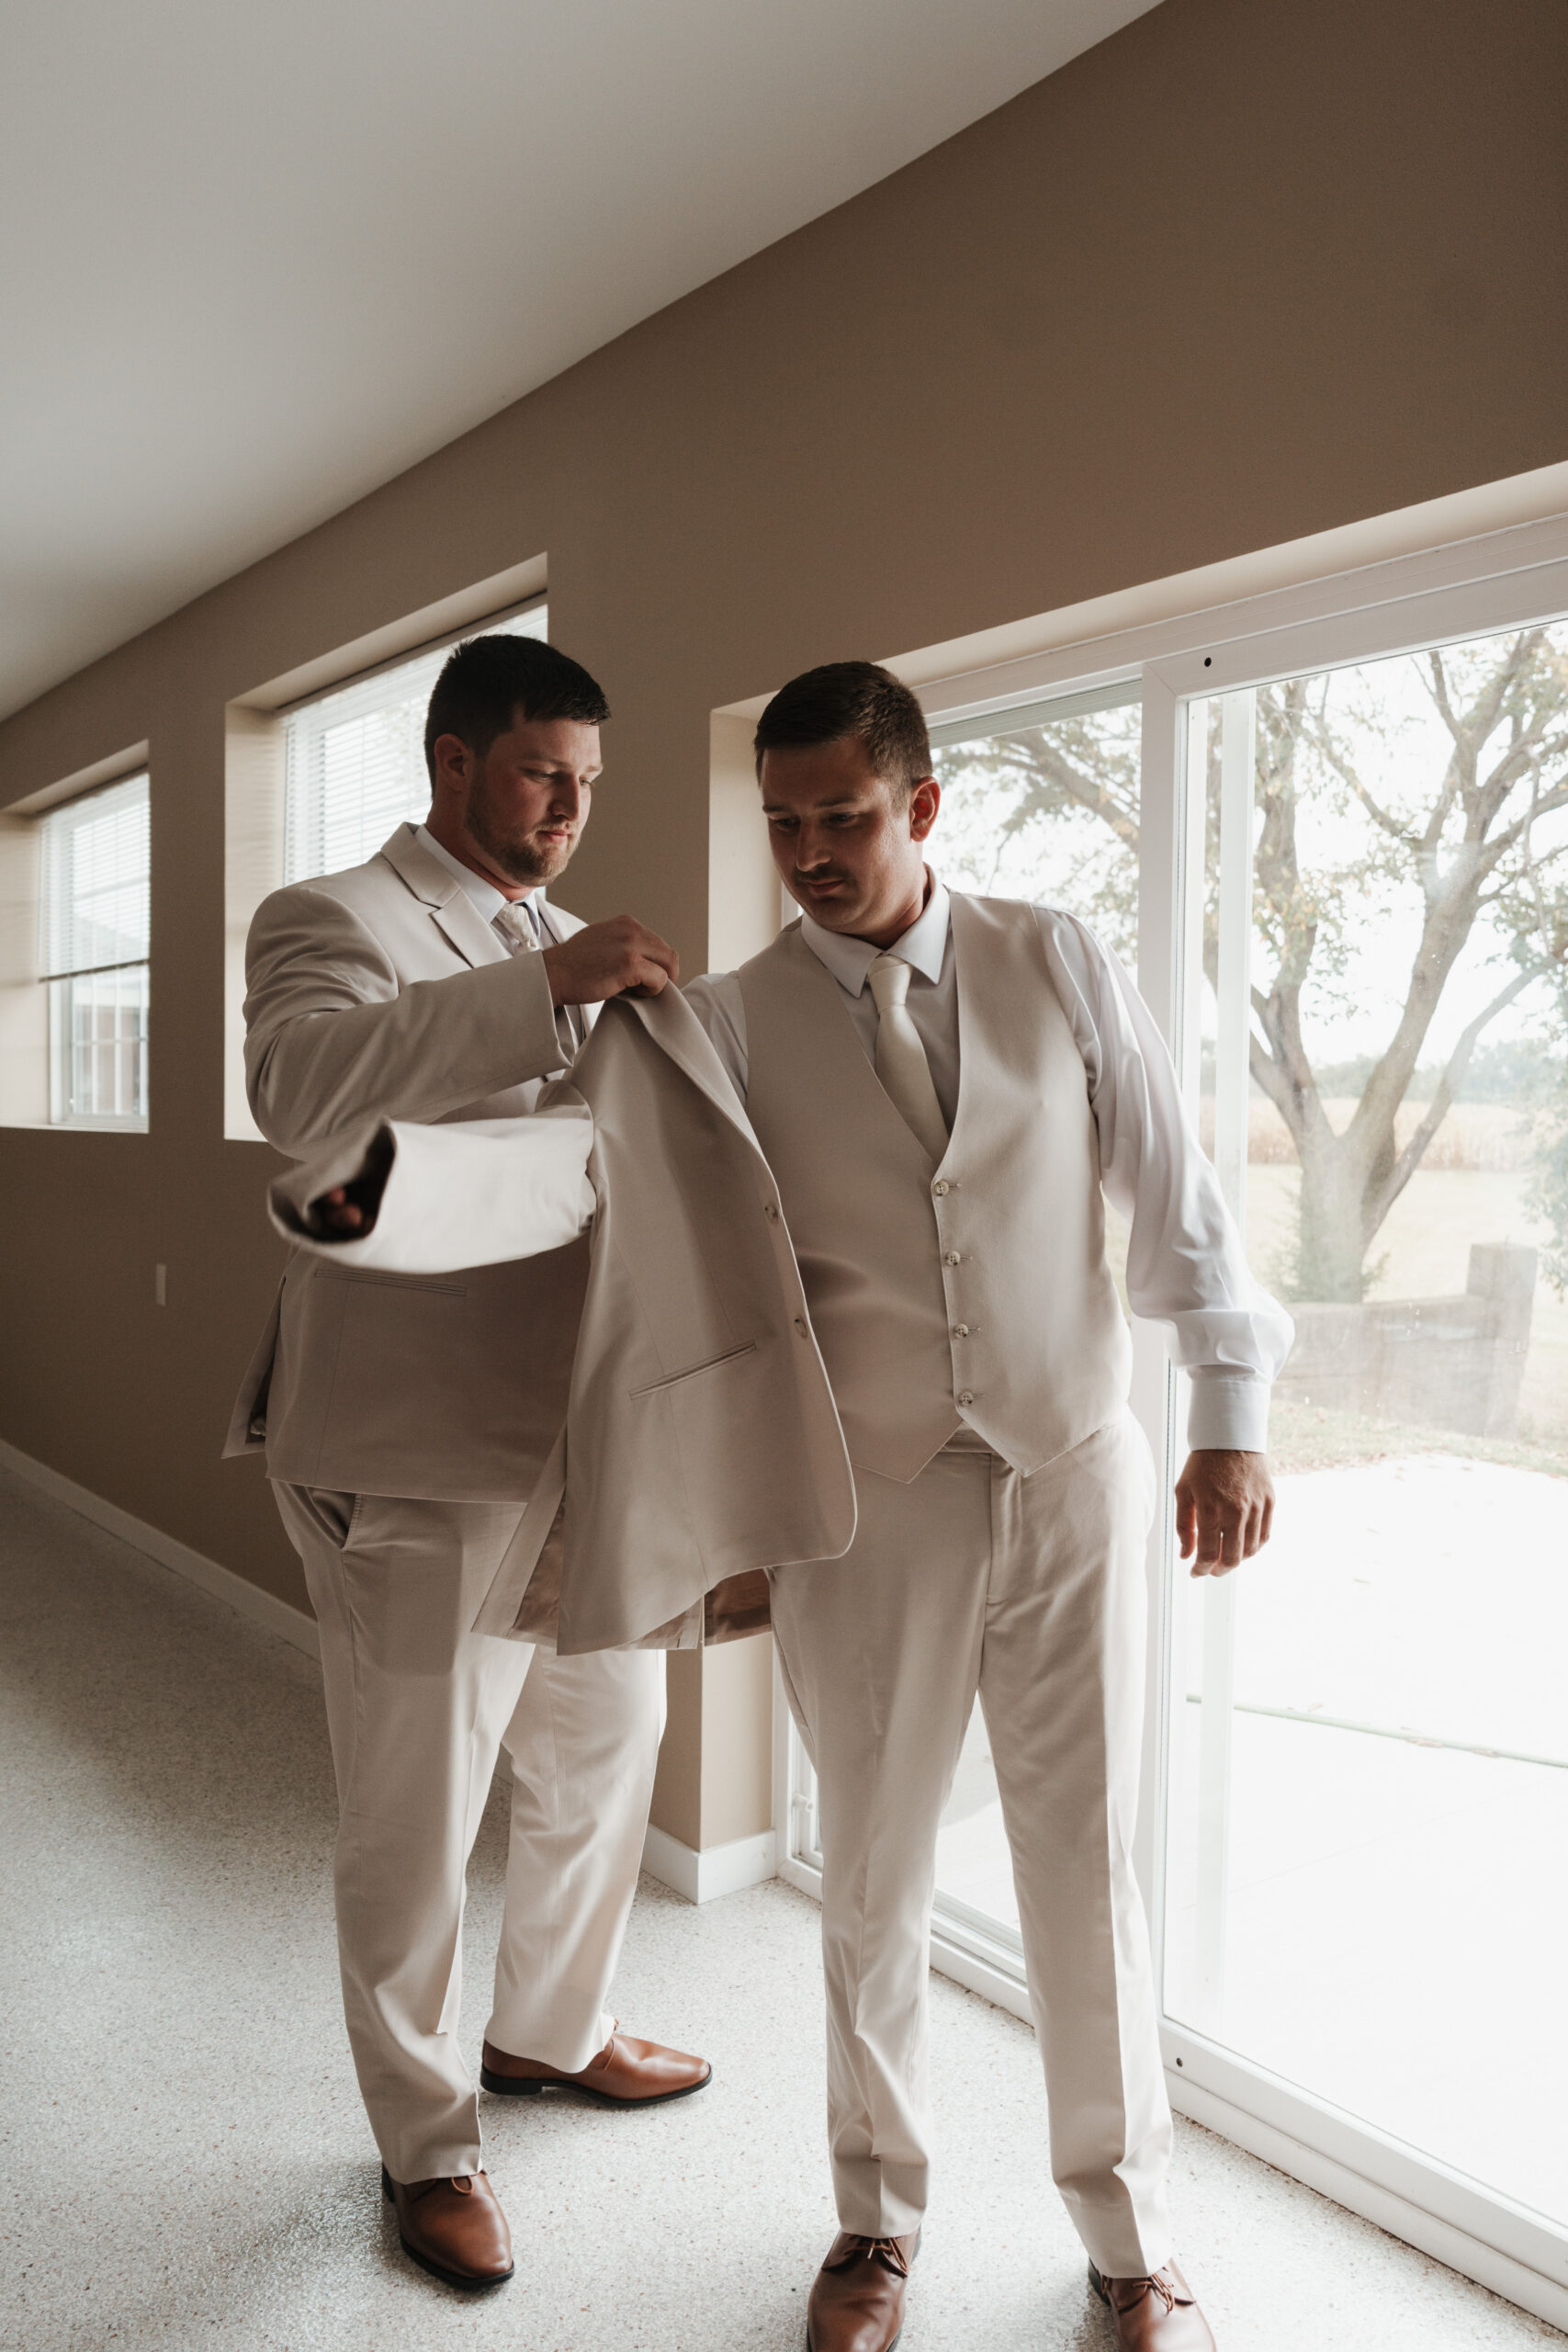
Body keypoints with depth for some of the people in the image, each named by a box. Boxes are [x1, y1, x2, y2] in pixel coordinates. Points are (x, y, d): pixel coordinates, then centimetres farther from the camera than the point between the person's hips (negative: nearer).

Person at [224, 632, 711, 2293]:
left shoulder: (561, 943, 17)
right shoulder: (335, 920, -7)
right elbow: (300, 1085, -29)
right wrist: (547, 988, -34)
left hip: (584, 1440, 8)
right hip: (421, 1460, -8)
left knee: (605, 1751, 22)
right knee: (414, 1822, 6)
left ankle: (551, 2030, 46)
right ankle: (424, 2147, 29)